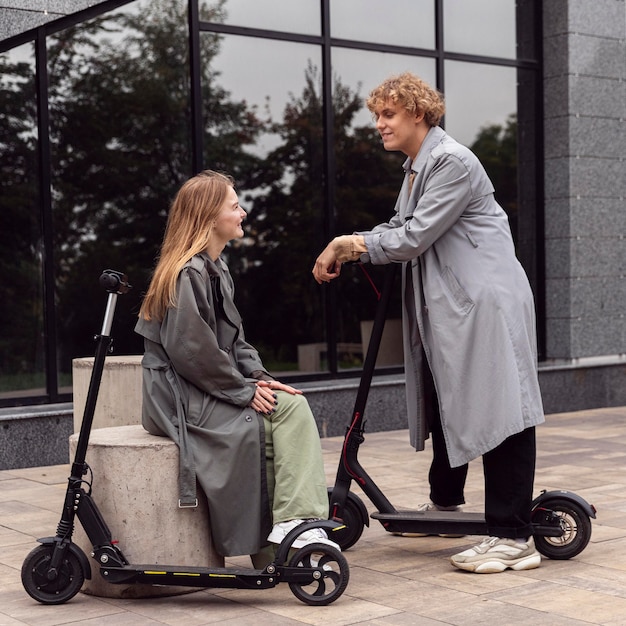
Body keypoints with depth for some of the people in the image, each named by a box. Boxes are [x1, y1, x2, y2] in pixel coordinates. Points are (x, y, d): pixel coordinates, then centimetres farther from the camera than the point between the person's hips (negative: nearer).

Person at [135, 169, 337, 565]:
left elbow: (235, 339, 17)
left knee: (293, 405, -10)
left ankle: (297, 519, -14)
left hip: (212, 390, 9)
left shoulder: (218, 270, 16)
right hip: (182, 400, -9)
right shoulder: (187, 275, -15)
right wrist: (245, 390, -15)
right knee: (265, 423, -21)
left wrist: (258, 377, -1)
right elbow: (191, 352, -21)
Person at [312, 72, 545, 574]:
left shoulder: (452, 162, -16)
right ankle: (446, 500, 39)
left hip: (485, 302, -10)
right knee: (442, 402, 21)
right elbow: (400, 228, 13)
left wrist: (353, 244, -8)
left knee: (496, 410, -10)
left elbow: (416, 237, -20)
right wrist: (347, 247, -3)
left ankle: (514, 537, -8)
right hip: (445, 305, 10)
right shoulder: (416, 167, 16)